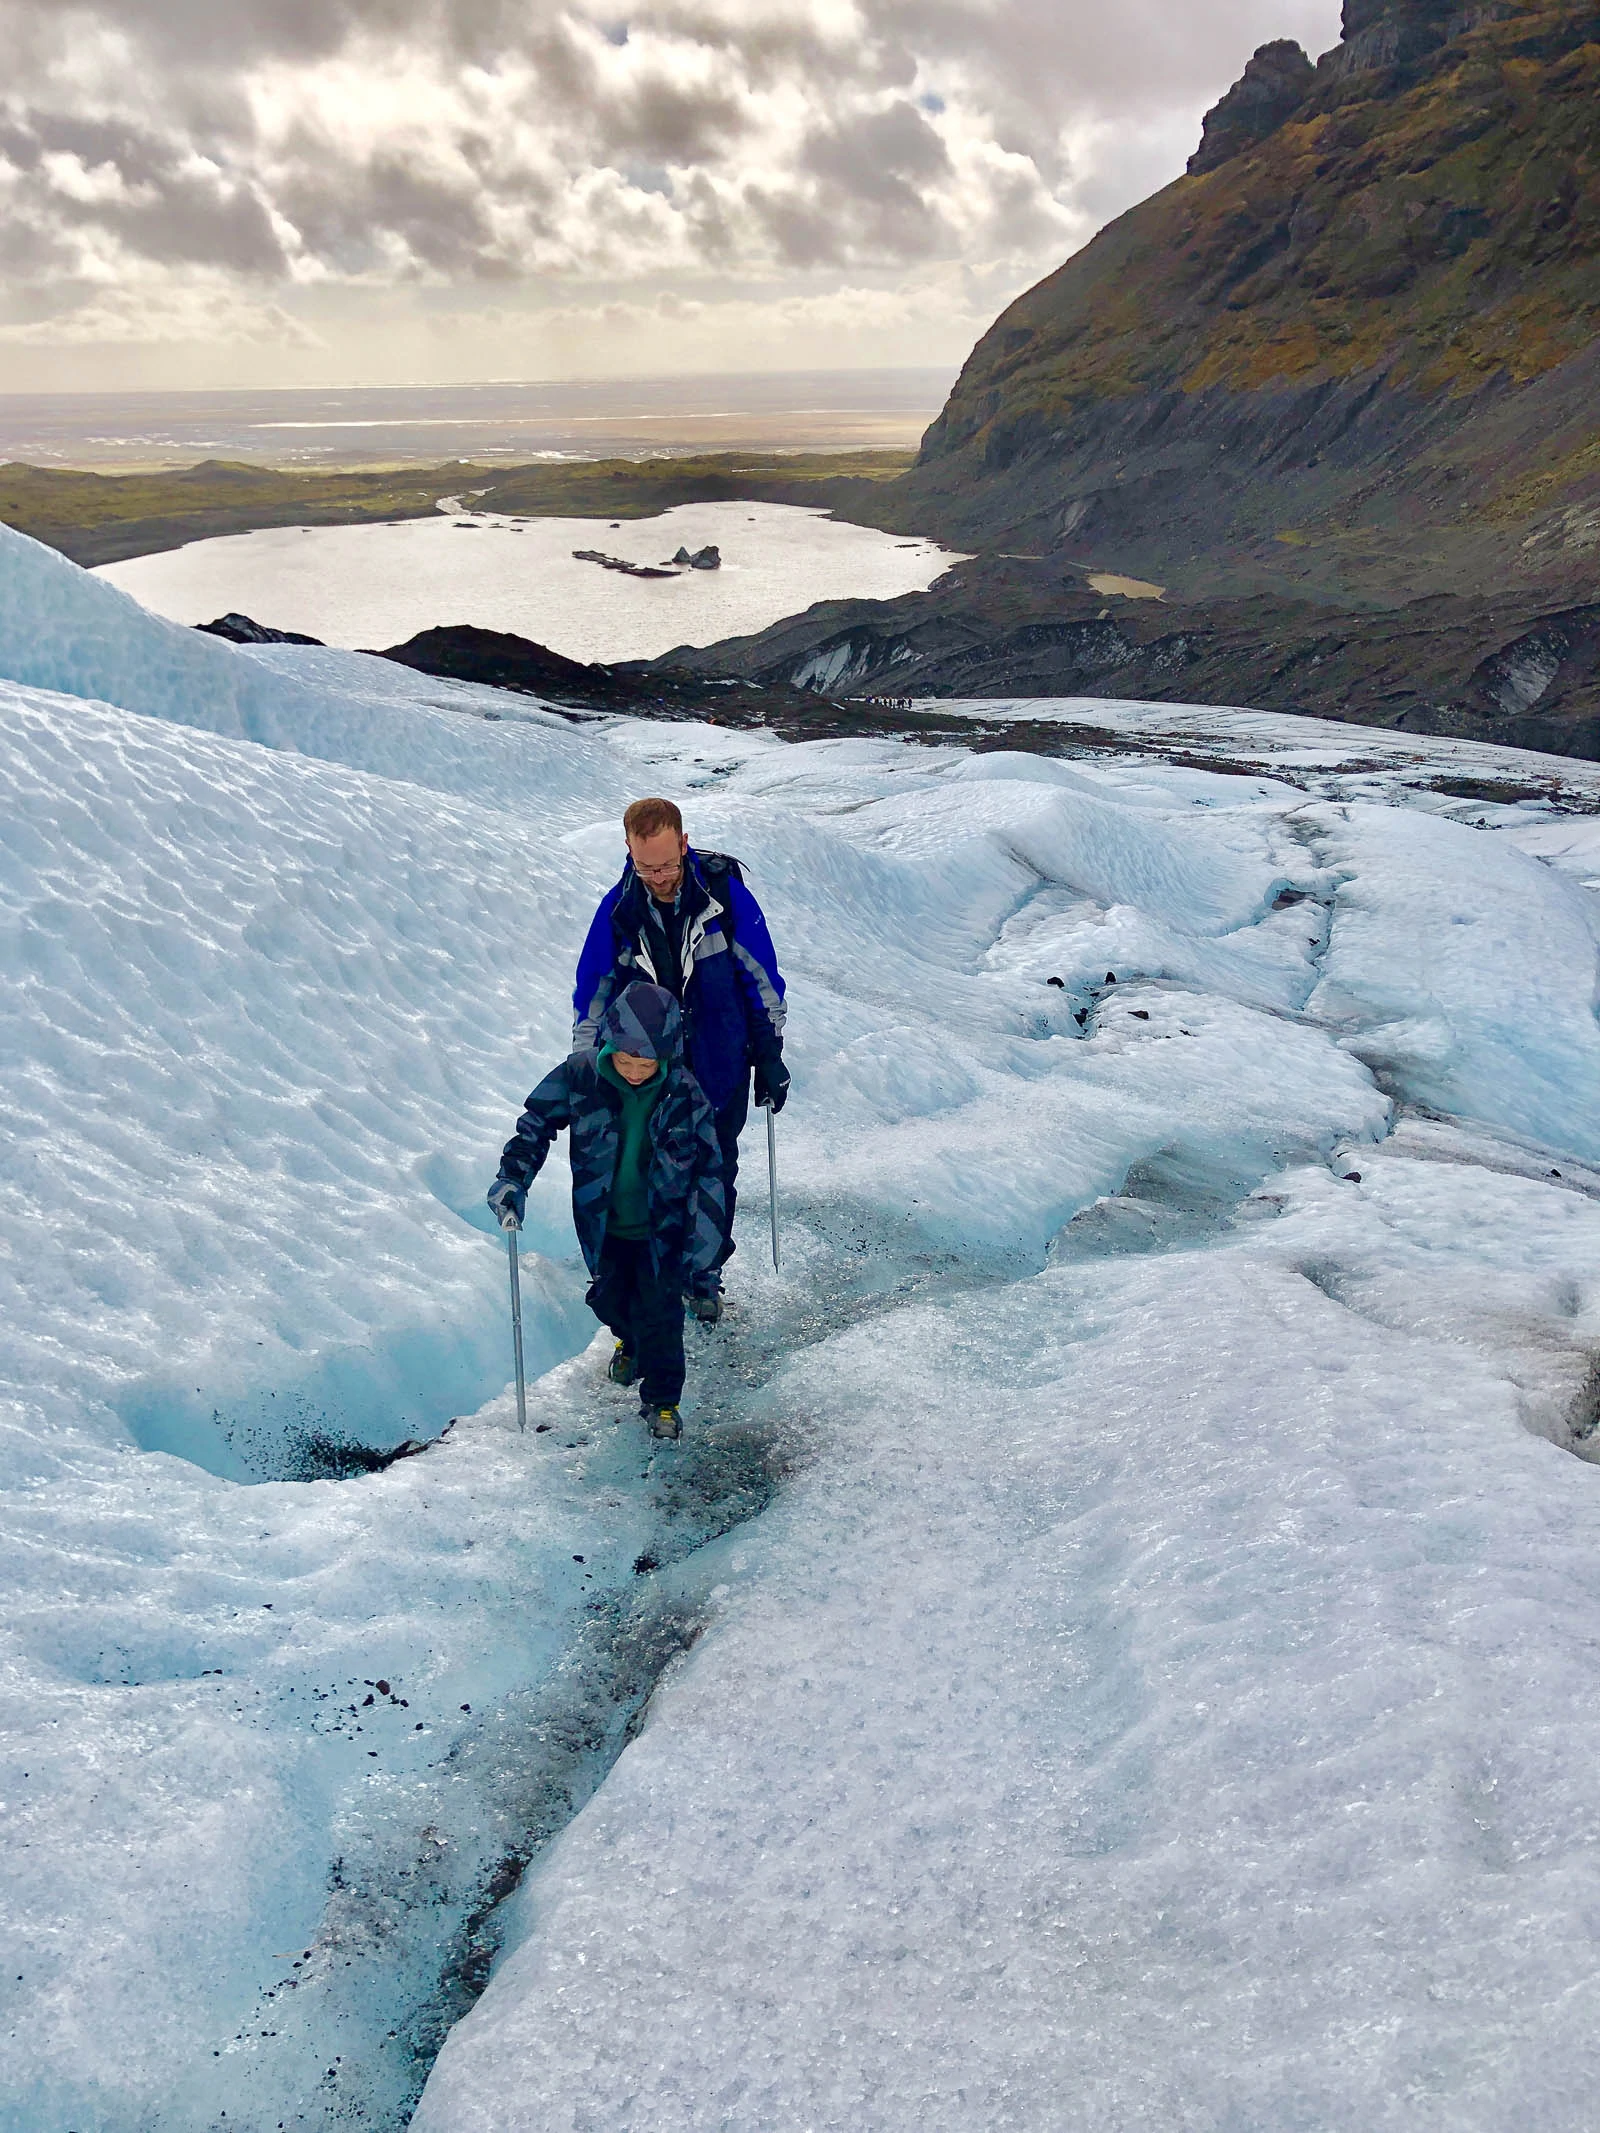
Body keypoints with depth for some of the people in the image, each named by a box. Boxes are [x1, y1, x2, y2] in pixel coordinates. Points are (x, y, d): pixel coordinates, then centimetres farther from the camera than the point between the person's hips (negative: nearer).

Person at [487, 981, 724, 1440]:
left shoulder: (685, 1095, -18)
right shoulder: (581, 1075, -17)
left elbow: (707, 1178, -12)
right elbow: (535, 1124, 1)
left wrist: (702, 1257, -13)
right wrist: (513, 1179, -12)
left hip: (661, 1227, -2)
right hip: (603, 1224, 2)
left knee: (658, 1312, 1)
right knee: (609, 1299, 18)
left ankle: (662, 1400, 24)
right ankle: (631, 1342, 53)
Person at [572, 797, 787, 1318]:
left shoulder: (725, 894, -14)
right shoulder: (619, 908, -10)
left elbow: (762, 979, -3)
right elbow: (591, 996, 0)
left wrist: (770, 1057, 0)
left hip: (721, 1067, 0)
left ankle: (706, 1274, 31)